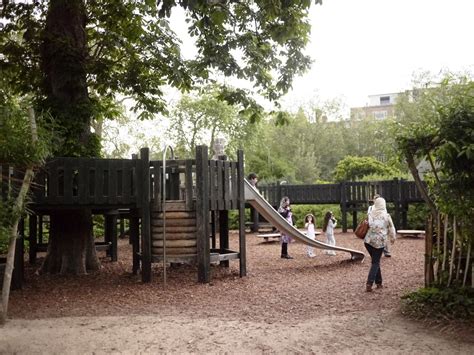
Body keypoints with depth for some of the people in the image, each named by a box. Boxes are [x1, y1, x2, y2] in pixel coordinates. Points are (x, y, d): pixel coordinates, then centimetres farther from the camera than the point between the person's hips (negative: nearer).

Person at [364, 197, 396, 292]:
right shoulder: (386, 215, -4)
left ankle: (378, 283, 21)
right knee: (375, 262, 2)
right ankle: (369, 283, -11)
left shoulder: (371, 214, 2)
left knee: (375, 261, 18)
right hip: (380, 241, -3)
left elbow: (368, 225, -2)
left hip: (369, 240, 3)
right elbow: (391, 228, 5)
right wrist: (392, 238, 21)